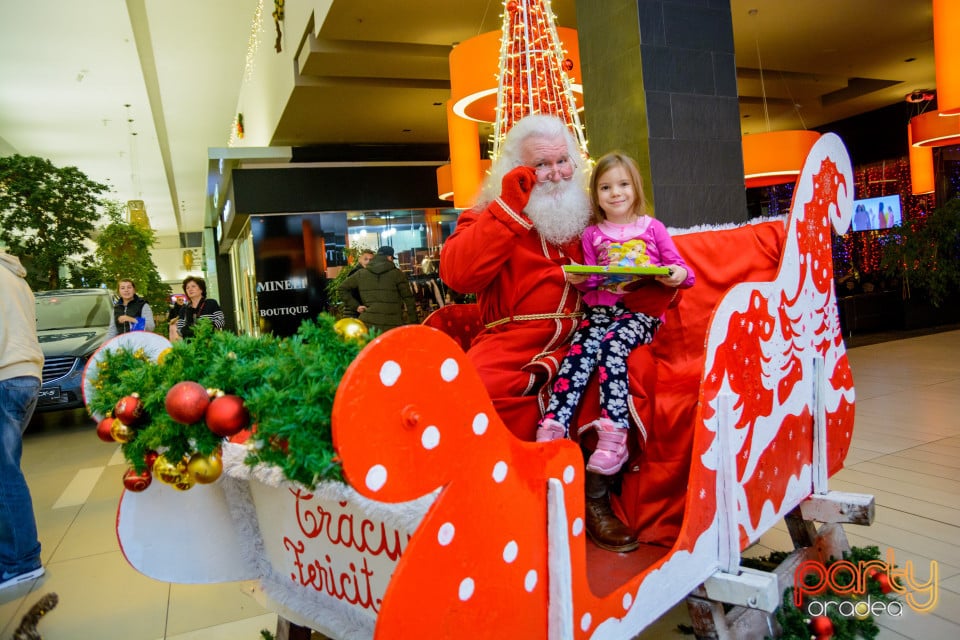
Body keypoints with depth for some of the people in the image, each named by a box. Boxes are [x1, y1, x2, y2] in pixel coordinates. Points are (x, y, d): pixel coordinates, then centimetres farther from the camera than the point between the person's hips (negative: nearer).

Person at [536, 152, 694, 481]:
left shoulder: (652, 227, 14)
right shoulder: (591, 235, 20)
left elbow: (680, 268, 13)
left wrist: (678, 275, -11)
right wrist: (580, 280, -3)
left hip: (642, 309, -2)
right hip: (600, 308, 3)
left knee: (611, 345, -33)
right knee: (579, 350, -27)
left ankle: (613, 438, -37)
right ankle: (551, 430, -37)